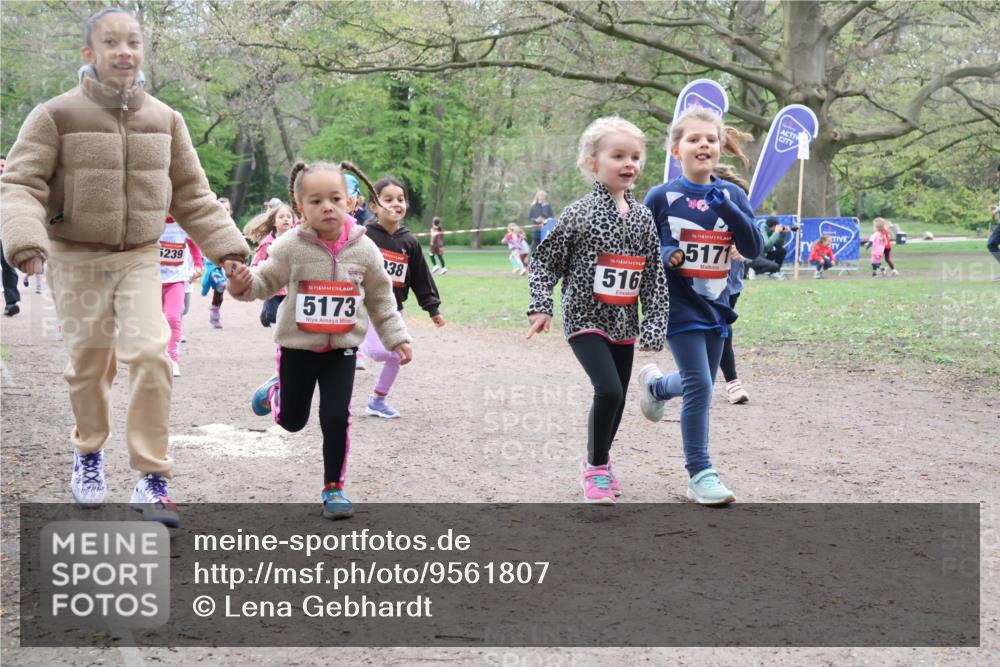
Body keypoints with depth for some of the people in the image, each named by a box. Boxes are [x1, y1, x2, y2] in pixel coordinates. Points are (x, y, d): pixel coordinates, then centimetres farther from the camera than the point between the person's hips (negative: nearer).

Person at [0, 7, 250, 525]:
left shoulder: (163, 120, 2)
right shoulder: (56, 116, -10)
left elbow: (192, 195, 9)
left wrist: (225, 247, 1)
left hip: (140, 257, 2)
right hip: (76, 258, -2)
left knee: (150, 354, -15)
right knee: (89, 361, 7)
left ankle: (151, 478, -5)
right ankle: (88, 452, 36)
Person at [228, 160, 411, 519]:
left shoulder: (363, 248, -8)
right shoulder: (291, 246, -14)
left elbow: (380, 298, 4)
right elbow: (266, 280, -5)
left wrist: (396, 337, 3)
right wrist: (243, 285, -26)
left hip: (342, 348, 1)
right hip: (297, 347, 0)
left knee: (337, 419, -6)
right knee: (292, 420, 14)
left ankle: (333, 487, 11)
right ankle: (275, 391, 50)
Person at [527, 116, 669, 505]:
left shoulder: (643, 218, 4)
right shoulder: (579, 213, -9)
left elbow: (654, 276, 5)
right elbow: (546, 260, -4)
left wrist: (654, 325, 0)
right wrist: (541, 305, -12)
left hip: (624, 324, 5)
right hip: (585, 319, -5)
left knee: (617, 398, 13)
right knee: (608, 390, -19)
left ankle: (600, 461, 36)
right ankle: (596, 469, -2)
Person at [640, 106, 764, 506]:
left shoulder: (731, 195, 1)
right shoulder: (661, 197, -7)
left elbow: (754, 249, -6)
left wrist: (727, 208, -19)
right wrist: (665, 255, -19)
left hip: (715, 305, 5)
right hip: (679, 306, -5)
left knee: (699, 383, 18)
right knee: (699, 385, -13)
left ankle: (656, 384, 51)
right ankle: (700, 474, -5)